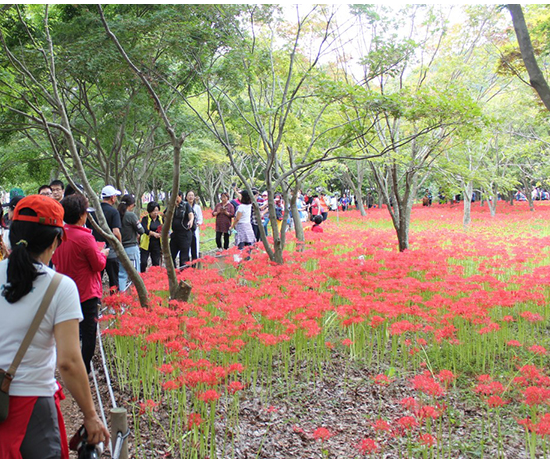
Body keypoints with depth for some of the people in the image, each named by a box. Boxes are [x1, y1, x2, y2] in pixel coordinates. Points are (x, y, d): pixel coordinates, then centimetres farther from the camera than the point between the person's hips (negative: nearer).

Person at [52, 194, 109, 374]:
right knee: (88, 333, 5)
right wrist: (103, 254, 5)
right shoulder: (85, 237, -22)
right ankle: (85, 371, 12)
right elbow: (99, 265, -15)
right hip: (86, 293, -7)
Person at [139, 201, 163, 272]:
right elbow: (144, 229, -19)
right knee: (143, 263, -6)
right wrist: (153, 233, -36)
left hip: (157, 245, 3)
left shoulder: (161, 219, 10)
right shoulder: (145, 219, -3)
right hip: (146, 244, -3)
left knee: (156, 264, 4)